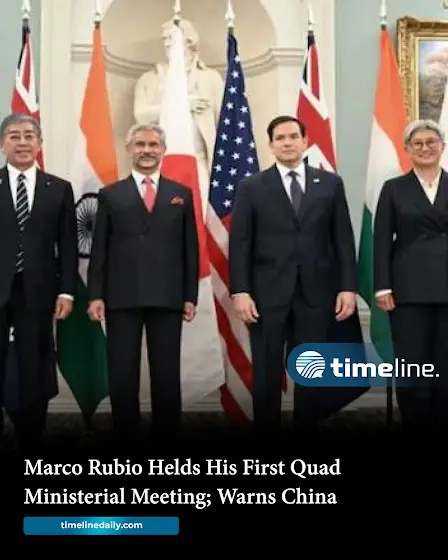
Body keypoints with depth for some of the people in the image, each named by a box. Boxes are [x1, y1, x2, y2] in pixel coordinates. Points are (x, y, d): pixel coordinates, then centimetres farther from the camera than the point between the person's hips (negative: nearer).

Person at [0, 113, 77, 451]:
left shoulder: (59, 189, 9)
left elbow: (68, 245, 7)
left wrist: (66, 291, -2)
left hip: (37, 292, 1)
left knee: (34, 375, 7)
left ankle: (31, 442, 18)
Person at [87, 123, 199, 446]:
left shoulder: (181, 194, 11)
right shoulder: (110, 195, 9)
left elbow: (190, 248, 8)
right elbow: (99, 249, 6)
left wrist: (191, 296, 3)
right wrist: (96, 295, -2)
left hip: (167, 298, 0)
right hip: (121, 298, 0)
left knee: (167, 375, 5)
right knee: (122, 376, 4)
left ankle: (168, 437, 15)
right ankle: (125, 439, 15)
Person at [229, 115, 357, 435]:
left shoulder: (330, 183, 8)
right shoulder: (252, 187, 5)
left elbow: (343, 239, 6)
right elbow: (239, 243, 0)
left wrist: (348, 287, -1)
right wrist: (240, 291, -9)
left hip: (315, 293, 1)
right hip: (267, 293, -1)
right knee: (266, 374, 4)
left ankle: (307, 429, 18)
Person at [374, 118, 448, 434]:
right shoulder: (394, 189, 8)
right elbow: (382, 241, 3)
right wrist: (382, 287, -6)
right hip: (409, 289, -1)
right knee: (412, 369, 1)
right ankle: (414, 428, 13)